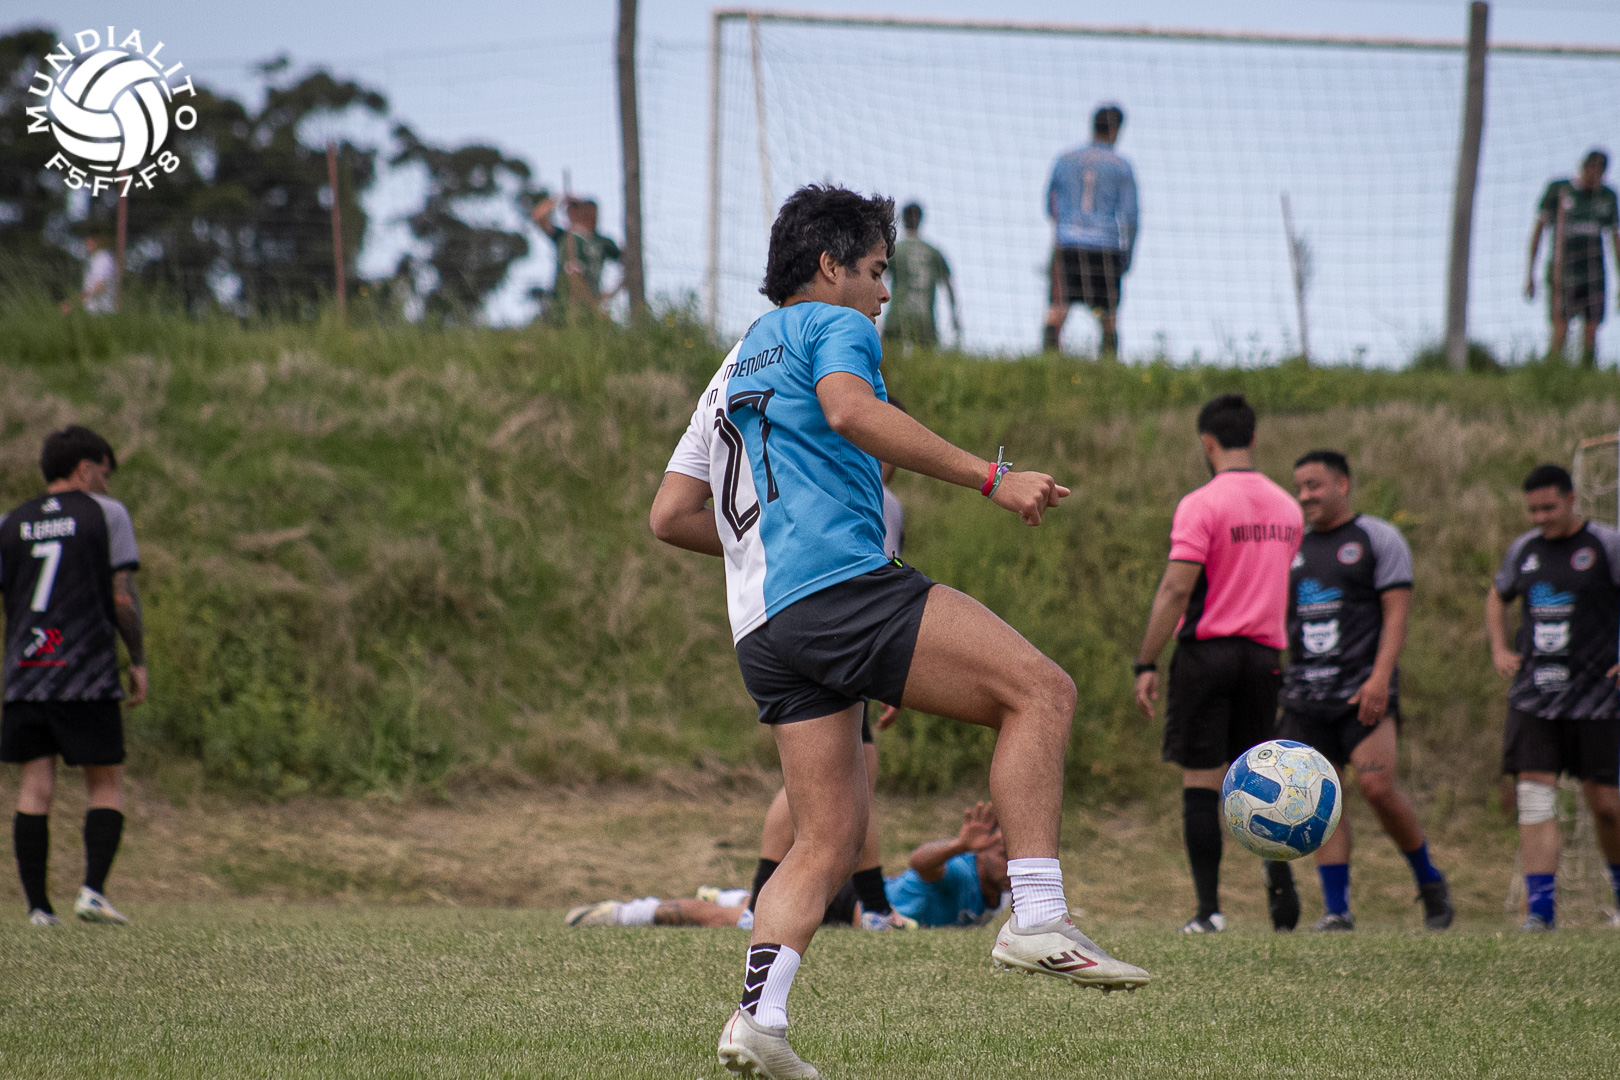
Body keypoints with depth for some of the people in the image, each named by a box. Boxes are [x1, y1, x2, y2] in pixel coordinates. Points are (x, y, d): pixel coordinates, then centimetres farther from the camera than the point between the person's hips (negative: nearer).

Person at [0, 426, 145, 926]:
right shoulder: (106, 514, 2)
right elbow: (122, 599, -5)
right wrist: (139, 661, 6)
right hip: (89, 677, -3)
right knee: (106, 785, 7)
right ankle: (93, 890, -9)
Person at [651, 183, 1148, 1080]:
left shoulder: (735, 365, 32)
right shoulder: (832, 325, 7)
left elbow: (671, 515, 30)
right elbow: (850, 410, -16)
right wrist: (990, 477, -19)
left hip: (765, 630, 9)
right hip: (841, 584, -9)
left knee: (829, 840, 7)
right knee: (1041, 692, -10)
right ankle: (1036, 920, -22)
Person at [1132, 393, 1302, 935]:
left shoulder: (1201, 505, -10)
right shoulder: (1286, 507, 9)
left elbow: (1176, 589, -16)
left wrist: (1145, 665, -14)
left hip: (1207, 650, -5)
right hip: (1264, 656, 5)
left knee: (1200, 781, 0)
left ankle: (1209, 908, -2)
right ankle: (1280, 877, -5)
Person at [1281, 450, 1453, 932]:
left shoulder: (1378, 538, 1)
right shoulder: (1292, 546, 17)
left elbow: (1396, 615, -6)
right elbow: (1278, 621, 21)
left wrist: (1380, 677, -18)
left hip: (1363, 688, -5)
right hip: (1305, 690, 5)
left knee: (1377, 786, -17)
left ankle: (1429, 880, 3)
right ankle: (1336, 907, 0)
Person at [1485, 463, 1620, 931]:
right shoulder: (1524, 550, 10)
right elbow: (1497, 598, 27)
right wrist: (1500, 650, 12)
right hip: (1534, 695, 4)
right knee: (1533, 796, -9)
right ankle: (1540, 906, -10)